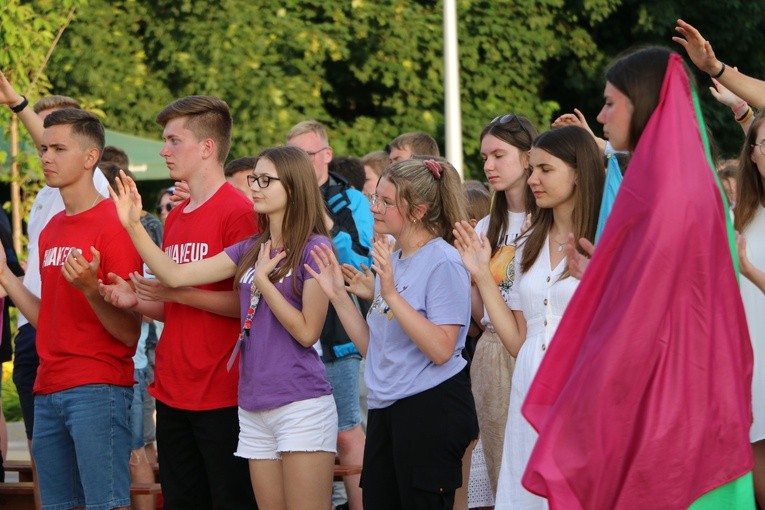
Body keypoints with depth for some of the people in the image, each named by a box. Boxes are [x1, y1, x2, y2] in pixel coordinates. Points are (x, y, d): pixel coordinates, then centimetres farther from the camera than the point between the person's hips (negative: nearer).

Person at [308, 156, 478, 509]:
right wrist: (338, 295, 8)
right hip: (387, 410, 9)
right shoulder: (391, 261, 15)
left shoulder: (442, 262, -11)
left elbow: (441, 350, -21)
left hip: (431, 409, -9)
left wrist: (391, 294, -24)